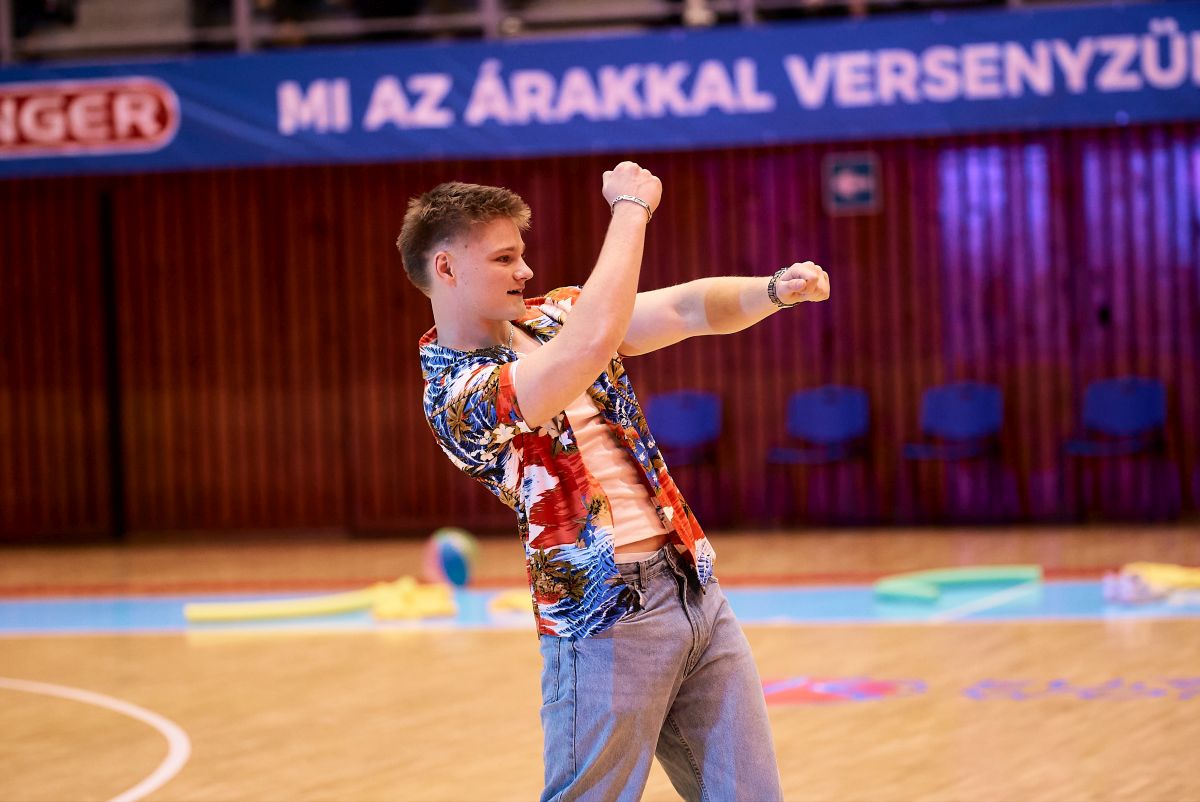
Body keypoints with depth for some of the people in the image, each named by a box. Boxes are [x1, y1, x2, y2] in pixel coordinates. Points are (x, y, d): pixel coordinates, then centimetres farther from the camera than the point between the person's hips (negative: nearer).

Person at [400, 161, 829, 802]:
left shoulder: (552, 315, 11)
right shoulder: (455, 394, -14)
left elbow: (687, 309, 2)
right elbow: (595, 340, -27)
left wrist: (775, 290, -18)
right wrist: (631, 208, -16)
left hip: (698, 594, 7)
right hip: (606, 621, -7)